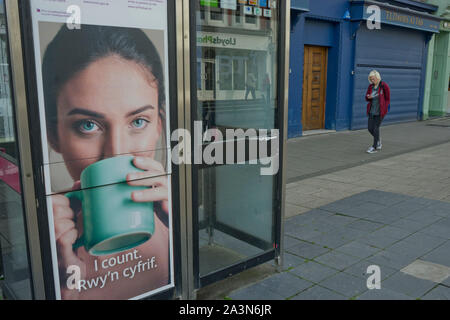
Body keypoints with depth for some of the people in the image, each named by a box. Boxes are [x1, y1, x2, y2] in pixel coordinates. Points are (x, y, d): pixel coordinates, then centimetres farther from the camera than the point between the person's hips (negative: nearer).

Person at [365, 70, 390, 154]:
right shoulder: (371, 86, 3)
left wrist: (384, 109, -8)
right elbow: (367, 98, 10)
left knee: (376, 128, -5)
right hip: (372, 111, 5)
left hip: (380, 111, -5)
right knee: (370, 128, 4)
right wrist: (369, 97, -13)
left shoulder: (384, 86, -11)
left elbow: (387, 99, -4)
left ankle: (374, 147, 7)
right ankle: (378, 140, 33)